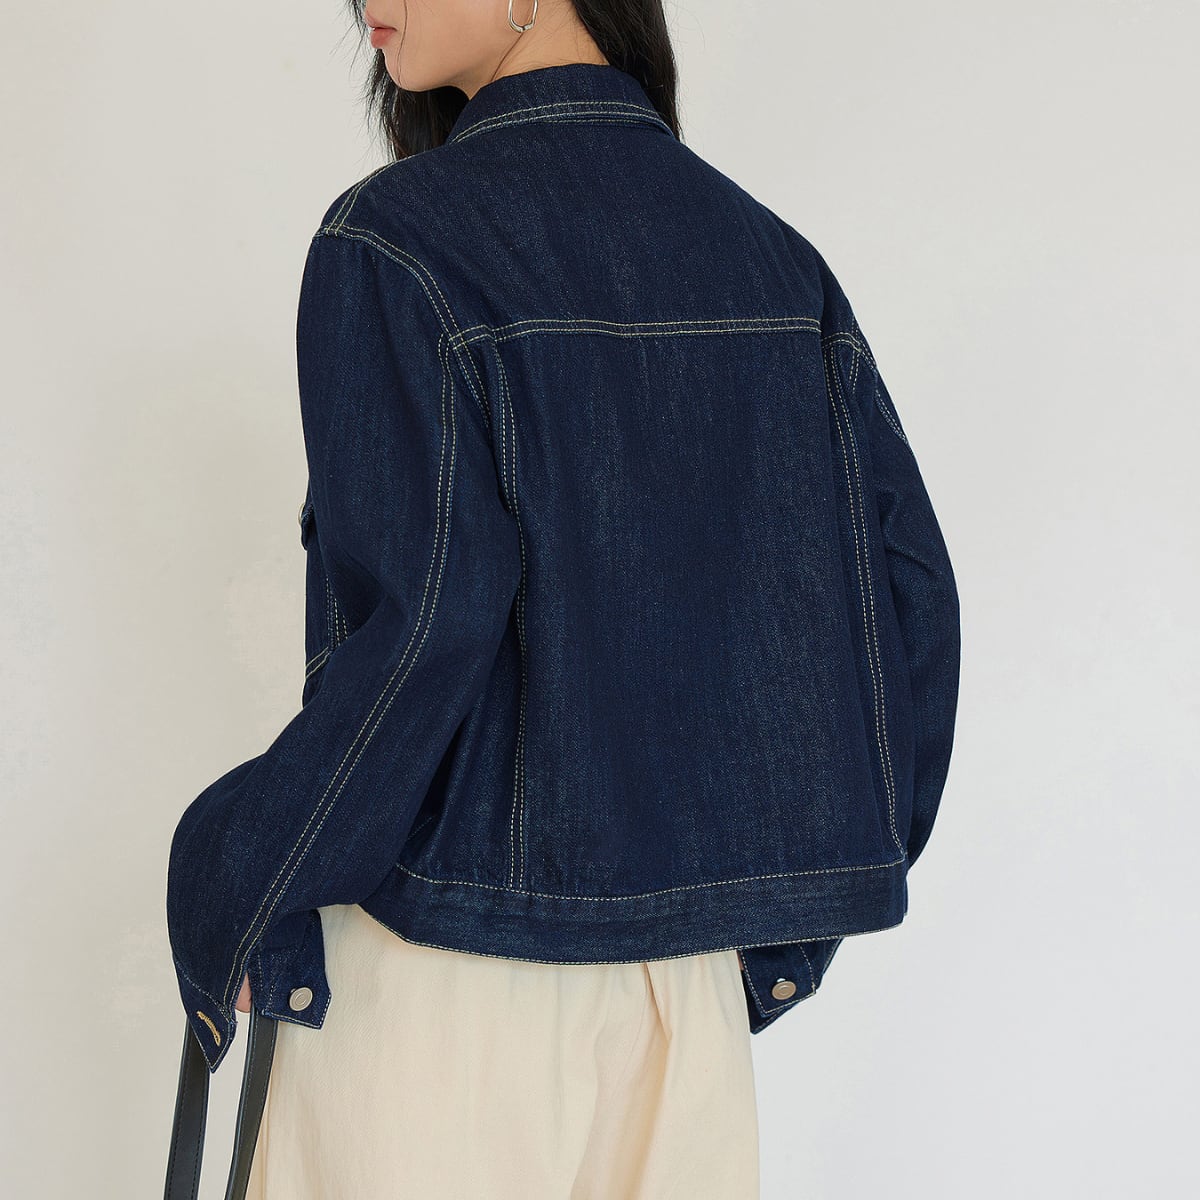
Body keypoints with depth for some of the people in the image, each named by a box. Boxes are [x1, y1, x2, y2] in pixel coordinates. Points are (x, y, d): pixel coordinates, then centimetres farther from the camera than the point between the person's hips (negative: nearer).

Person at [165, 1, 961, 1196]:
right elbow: (903, 586, 4)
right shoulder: (771, 255, 6)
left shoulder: (396, 236, -11)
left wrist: (233, 884, -8)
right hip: (689, 967, 6)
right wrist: (795, 910, 12)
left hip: (447, 954, -5)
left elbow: (417, 621, -20)